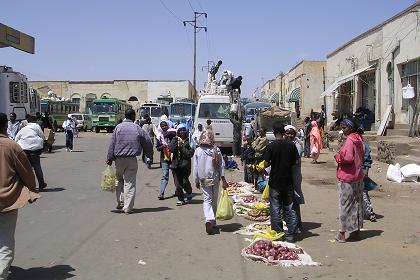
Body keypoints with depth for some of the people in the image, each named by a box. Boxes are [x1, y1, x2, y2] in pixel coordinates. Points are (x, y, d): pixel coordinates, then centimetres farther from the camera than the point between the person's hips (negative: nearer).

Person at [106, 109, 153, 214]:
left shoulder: (118, 127, 1)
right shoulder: (137, 128, 0)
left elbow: (112, 144, -1)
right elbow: (148, 143, 5)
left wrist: (110, 158, 4)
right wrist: (149, 156, 20)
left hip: (119, 159, 1)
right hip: (132, 159, -1)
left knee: (119, 180, 20)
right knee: (130, 183, 2)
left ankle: (119, 202, 16)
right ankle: (127, 207, 2)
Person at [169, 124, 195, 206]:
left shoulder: (188, 141, -1)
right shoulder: (174, 140, 10)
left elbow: (190, 154, -10)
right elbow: (171, 149, -6)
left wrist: (181, 146, -11)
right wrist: (176, 141, -11)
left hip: (185, 165, -3)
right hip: (175, 164, 3)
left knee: (185, 182, -4)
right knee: (177, 183, 2)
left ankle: (189, 193, 27)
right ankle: (181, 199, 16)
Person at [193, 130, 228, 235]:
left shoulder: (198, 151, -4)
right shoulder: (216, 150, -4)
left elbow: (196, 167, 0)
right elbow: (221, 165, -3)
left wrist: (196, 181, 8)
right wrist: (223, 179, 1)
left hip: (204, 179, -1)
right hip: (215, 178, 1)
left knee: (207, 199, 1)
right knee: (214, 200, 14)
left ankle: (209, 219, -21)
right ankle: (213, 221, 24)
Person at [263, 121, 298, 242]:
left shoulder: (271, 146, -12)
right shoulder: (291, 145, -4)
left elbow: (266, 164, -13)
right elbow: (295, 162, 3)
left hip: (275, 182, -3)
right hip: (288, 182, 3)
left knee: (275, 210, 7)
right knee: (289, 209, 12)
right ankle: (290, 235, 15)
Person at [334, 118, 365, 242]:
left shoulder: (349, 140, -18)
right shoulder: (358, 140, 9)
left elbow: (348, 158, -27)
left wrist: (338, 157, -11)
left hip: (347, 177, -9)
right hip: (358, 176, 9)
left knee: (345, 204, -1)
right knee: (357, 203, 13)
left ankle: (342, 233, 7)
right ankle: (356, 231, 23)